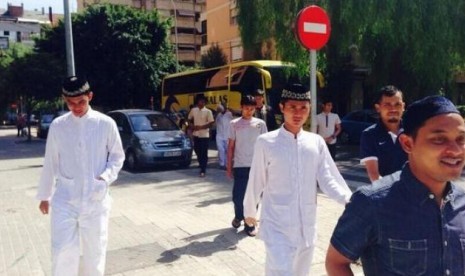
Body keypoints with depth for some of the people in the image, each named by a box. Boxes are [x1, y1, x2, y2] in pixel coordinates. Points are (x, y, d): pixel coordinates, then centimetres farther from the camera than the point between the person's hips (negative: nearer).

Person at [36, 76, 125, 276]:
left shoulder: (106, 124, -6)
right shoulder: (57, 126, -1)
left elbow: (117, 156, 4)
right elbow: (50, 163, 7)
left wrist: (106, 177, -13)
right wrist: (44, 195, 14)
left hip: (96, 201, 0)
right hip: (64, 201, 1)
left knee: (95, 251, 11)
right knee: (62, 252, -2)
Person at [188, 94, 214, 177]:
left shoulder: (208, 111, -7)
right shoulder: (193, 110, 5)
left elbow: (211, 123, -10)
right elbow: (190, 119, 17)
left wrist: (201, 127, -18)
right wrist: (192, 125, -3)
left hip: (204, 135, -4)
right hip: (196, 134, 4)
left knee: (204, 153, -3)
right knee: (197, 151, 14)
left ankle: (203, 171, 0)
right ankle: (202, 165, 36)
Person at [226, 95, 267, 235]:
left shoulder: (260, 124, 3)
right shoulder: (234, 123, 2)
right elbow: (231, 146, 4)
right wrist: (229, 166, 2)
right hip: (240, 166, 0)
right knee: (238, 196, 0)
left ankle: (250, 224, 18)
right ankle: (238, 216, 29)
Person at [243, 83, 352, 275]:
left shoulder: (317, 142, 0)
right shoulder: (266, 142, -9)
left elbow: (328, 180, -3)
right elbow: (256, 181, 0)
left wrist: (351, 200, -20)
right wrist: (249, 211, 12)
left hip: (307, 226, 4)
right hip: (277, 227, -4)